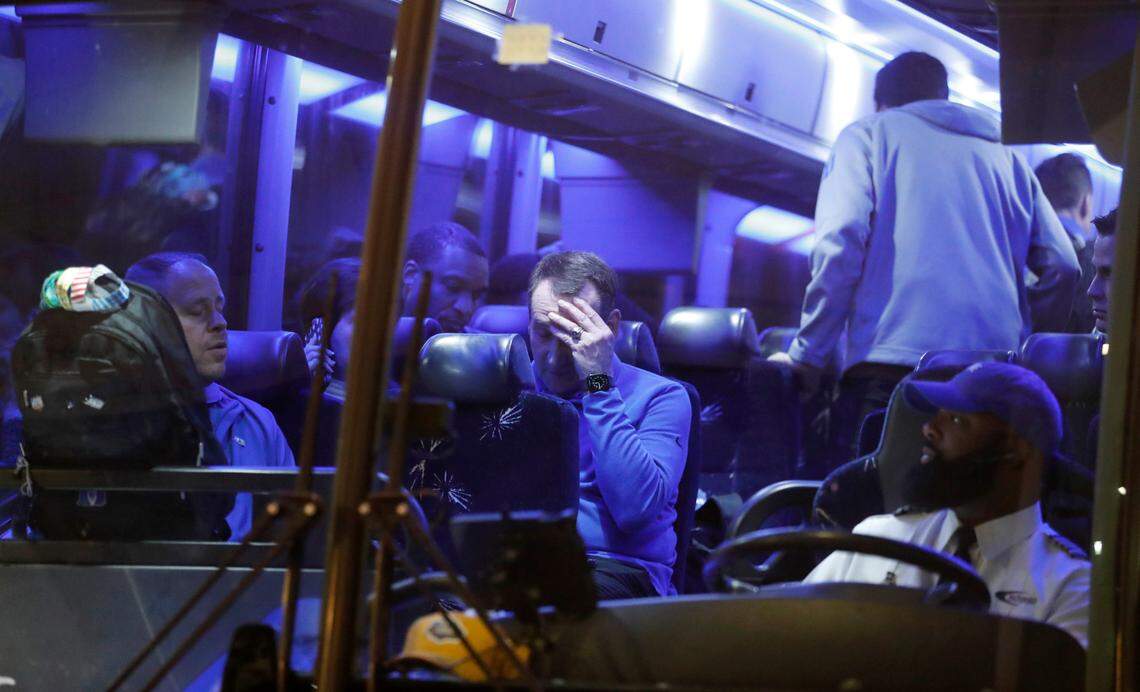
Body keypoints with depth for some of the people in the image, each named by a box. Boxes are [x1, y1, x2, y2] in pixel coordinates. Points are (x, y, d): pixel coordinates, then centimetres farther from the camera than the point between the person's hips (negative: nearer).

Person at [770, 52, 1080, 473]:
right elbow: (1062, 267, 15)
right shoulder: (1002, 155, 25)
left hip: (894, 356, -4)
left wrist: (806, 355, 0)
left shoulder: (868, 134, 14)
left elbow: (841, 243, -4)